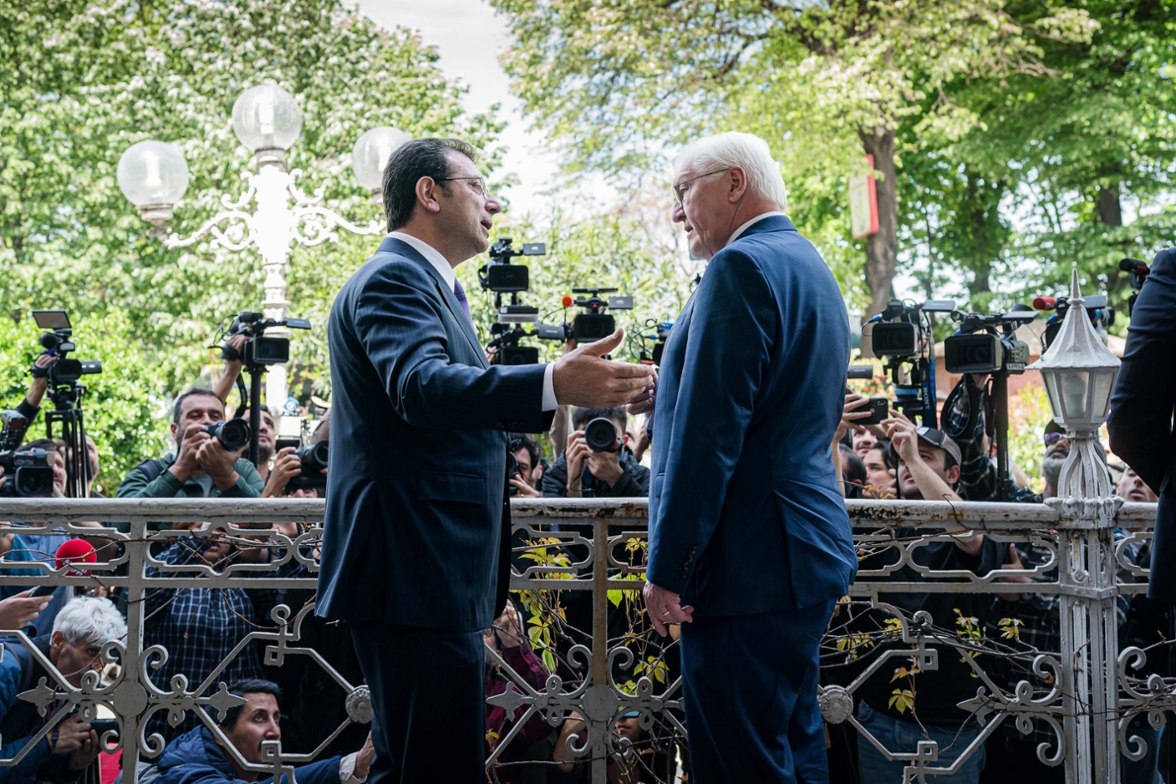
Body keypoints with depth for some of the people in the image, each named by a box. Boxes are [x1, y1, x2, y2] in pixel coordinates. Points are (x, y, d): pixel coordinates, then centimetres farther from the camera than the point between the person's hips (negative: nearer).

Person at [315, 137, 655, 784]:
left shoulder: (427, 282, 23)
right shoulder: (392, 278, -11)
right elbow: (421, 387, -30)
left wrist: (572, 390, 21)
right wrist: (554, 384, -43)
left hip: (431, 575, 11)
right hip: (416, 573, -11)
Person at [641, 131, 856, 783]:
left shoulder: (741, 268, -13)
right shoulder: (810, 268, 19)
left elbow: (710, 433, -19)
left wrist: (667, 567, -17)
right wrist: (664, 399, 17)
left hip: (749, 565, -10)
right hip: (808, 555, 11)